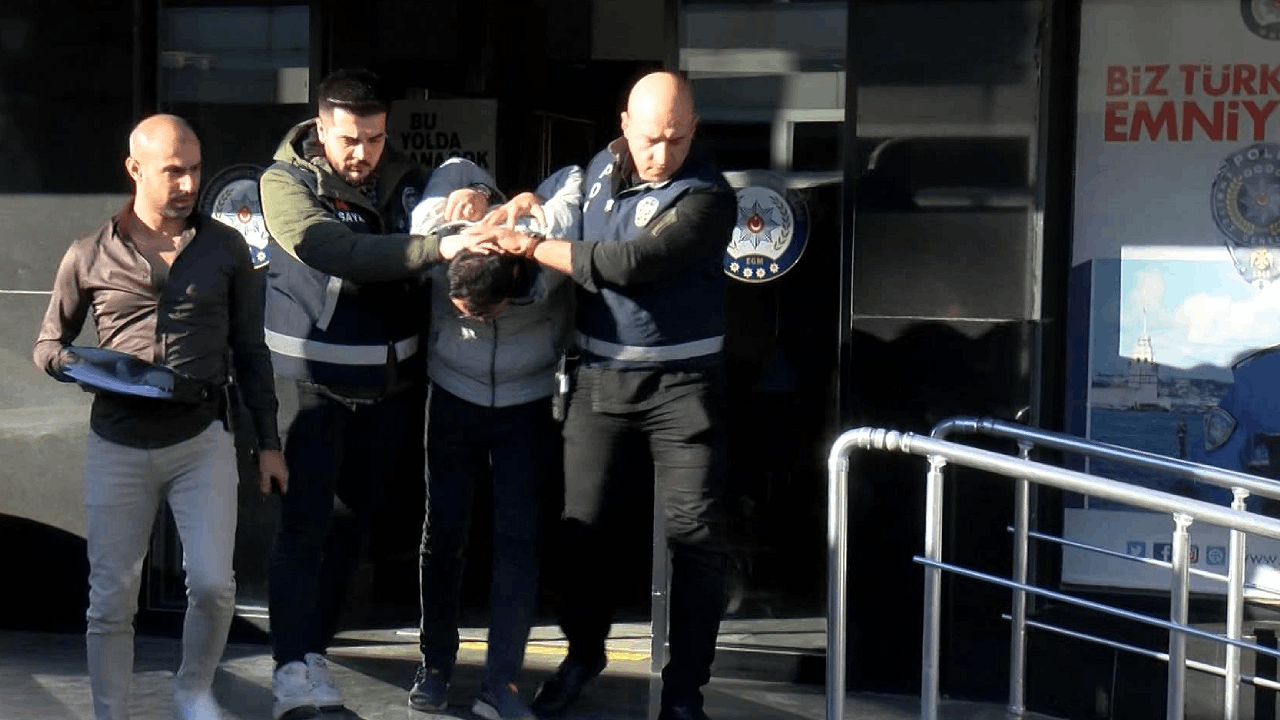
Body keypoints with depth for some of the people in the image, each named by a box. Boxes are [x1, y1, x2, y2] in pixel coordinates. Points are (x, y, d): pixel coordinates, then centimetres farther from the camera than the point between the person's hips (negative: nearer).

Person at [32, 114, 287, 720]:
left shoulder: (225, 249, 6)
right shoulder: (90, 257, 3)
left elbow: (250, 351, 11)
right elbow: (48, 345, 11)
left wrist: (269, 443, 8)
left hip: (202, 442, 0)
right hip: (117, 446, 0)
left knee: (212, 584, -11)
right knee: (111, 600, 2)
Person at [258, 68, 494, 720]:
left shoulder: (405, 178, 4)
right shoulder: (285, 183, -10)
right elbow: (338, 251, -28)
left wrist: (479, 199, -18)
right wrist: (439, 247, -37)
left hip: (389, 382, 5)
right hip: (311, 379, -5)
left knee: (353, 520, 12)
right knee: (306, 519, -12)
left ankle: (316, 638, 26)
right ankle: (296, 667, -15)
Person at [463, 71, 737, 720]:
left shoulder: (707, 197, -15)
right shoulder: (602, 167, 4)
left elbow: (629, 263, -25)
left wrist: (530, 246, -18)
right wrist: (516, 209, 2)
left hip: (681, 382, -5)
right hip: (599, 376, 5)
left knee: (694, 536, -5)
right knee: (579, 523, 9)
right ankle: (583, 653, 30)